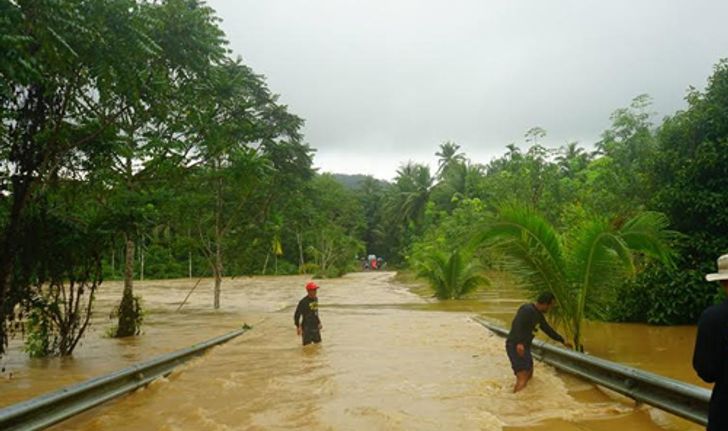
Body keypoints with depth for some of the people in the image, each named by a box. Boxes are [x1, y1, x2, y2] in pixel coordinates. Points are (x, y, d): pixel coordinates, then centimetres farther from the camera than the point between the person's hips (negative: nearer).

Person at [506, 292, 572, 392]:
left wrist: (563, 341, 37)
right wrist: (519, 343, -48)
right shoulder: (527, 310, -18)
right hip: (515, 347, -11)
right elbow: (516, 325, -34)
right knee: (523, 379, -18)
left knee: (529, 375, 23)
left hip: (524, 347, 11)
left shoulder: (538, 315, 13)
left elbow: (548, 329, 27)